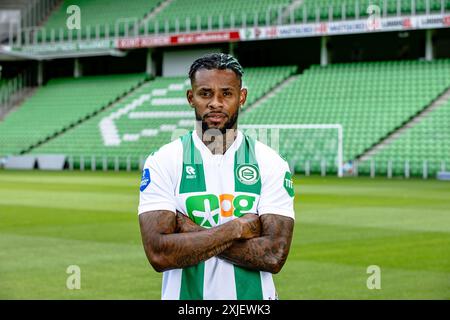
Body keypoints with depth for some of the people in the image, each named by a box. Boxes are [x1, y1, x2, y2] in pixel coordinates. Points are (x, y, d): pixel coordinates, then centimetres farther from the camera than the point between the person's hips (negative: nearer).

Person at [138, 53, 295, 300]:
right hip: (184, 295, -1)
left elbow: (274, 256, -13)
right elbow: (158, 254, -16)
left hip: (253, 296, 1)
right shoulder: (163, 162, -5)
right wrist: (237, 228, -14)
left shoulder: (270, 163, -3)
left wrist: (192, 232, -15)